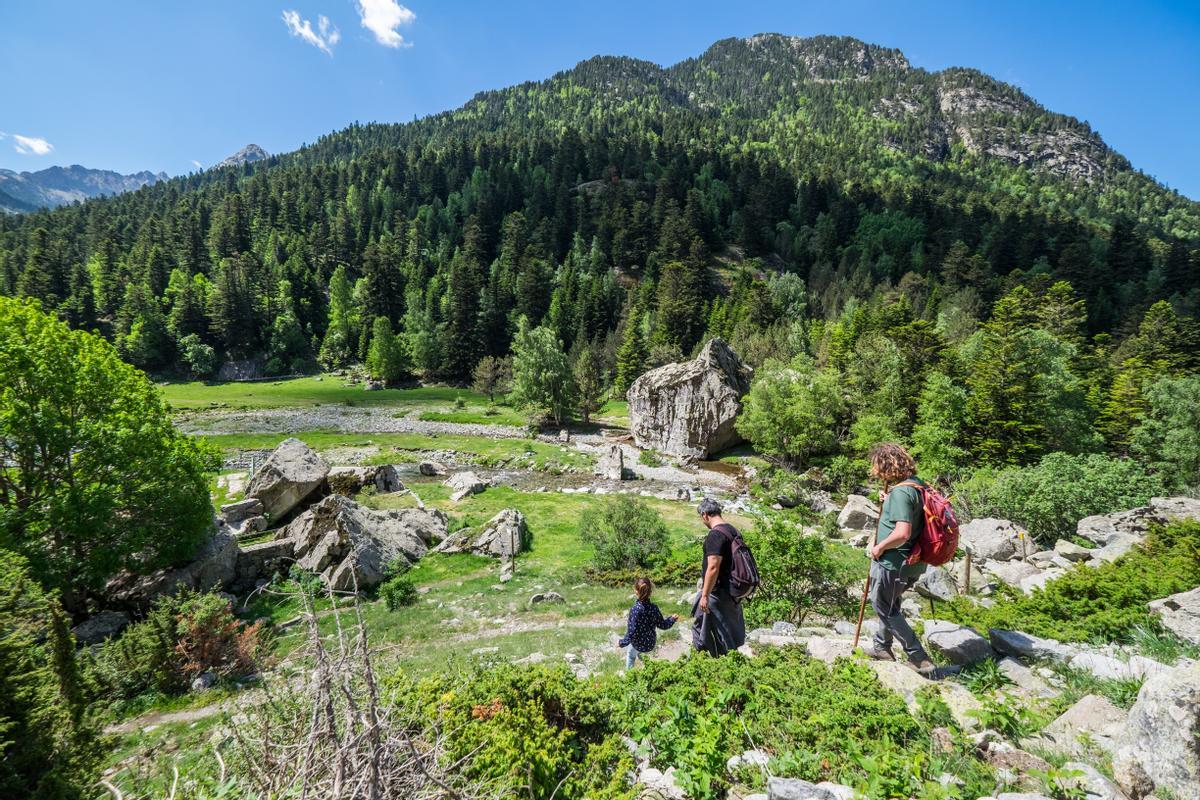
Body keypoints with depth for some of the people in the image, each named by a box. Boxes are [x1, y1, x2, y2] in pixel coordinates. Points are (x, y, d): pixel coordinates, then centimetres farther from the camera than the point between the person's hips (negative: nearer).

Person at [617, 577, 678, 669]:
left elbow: (632, 631, -28)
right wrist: (672, 619, 12)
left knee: (630, 655, 29)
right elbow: (663, 625, -5)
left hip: (638, 644, -3)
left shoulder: (635, 609, -30)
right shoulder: (654, 608, -17)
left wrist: (622, 643, -14)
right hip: (651, 644, 3)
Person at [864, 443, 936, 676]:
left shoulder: (901, 492, -26)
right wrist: (890, 501, 10)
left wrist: (880, 547, -17)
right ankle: (882, 646, 39)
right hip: (912, 560, 10)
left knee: (883, 606, 9)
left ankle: (919, 658, 15)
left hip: (894, 562, -10)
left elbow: (902, 533, -32)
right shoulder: (918, 484, 3)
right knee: (888, 603, 24)